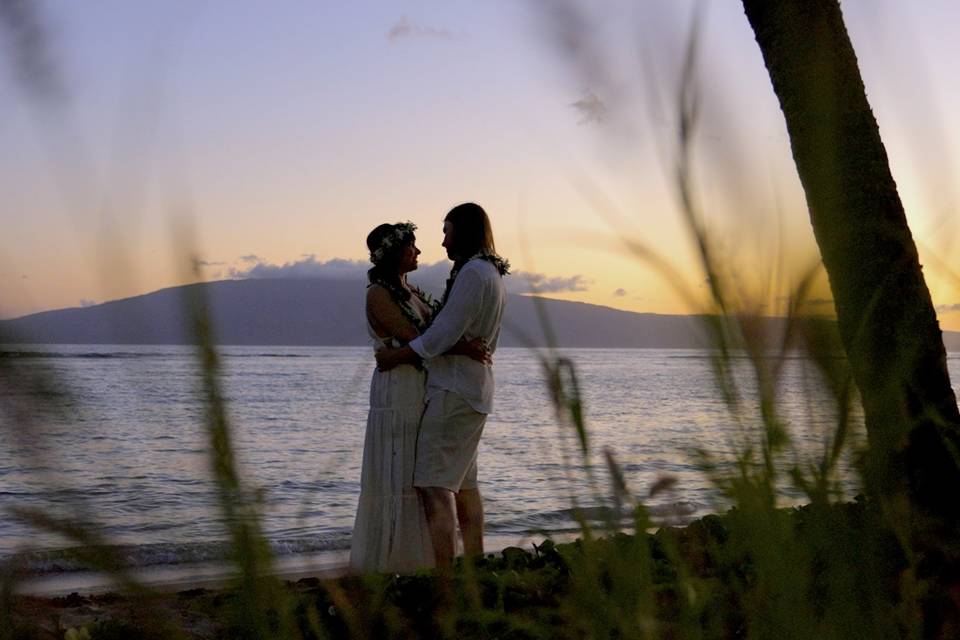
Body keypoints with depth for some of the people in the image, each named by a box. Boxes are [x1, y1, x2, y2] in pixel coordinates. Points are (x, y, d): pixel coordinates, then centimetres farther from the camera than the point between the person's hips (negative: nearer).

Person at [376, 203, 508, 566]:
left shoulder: (473, 273, -16)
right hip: (476, 389, 11)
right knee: (464, 482, 16)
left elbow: (443, 335, -20)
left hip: (454, 389, -11)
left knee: (435, 484, -12)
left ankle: (442, 574, -17)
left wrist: (393, 357, -12)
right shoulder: (491, 273, 16)